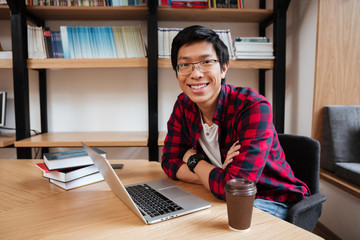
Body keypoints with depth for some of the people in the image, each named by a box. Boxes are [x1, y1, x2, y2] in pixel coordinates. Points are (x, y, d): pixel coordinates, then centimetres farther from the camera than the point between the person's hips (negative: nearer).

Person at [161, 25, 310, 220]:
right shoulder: (184, 105, -6)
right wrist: (218, 176, -22)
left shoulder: (254, 108, -26)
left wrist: (193, 158, -14)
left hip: (269, 201, -5)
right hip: (219, 198, 5)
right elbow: (169, 161, -6)